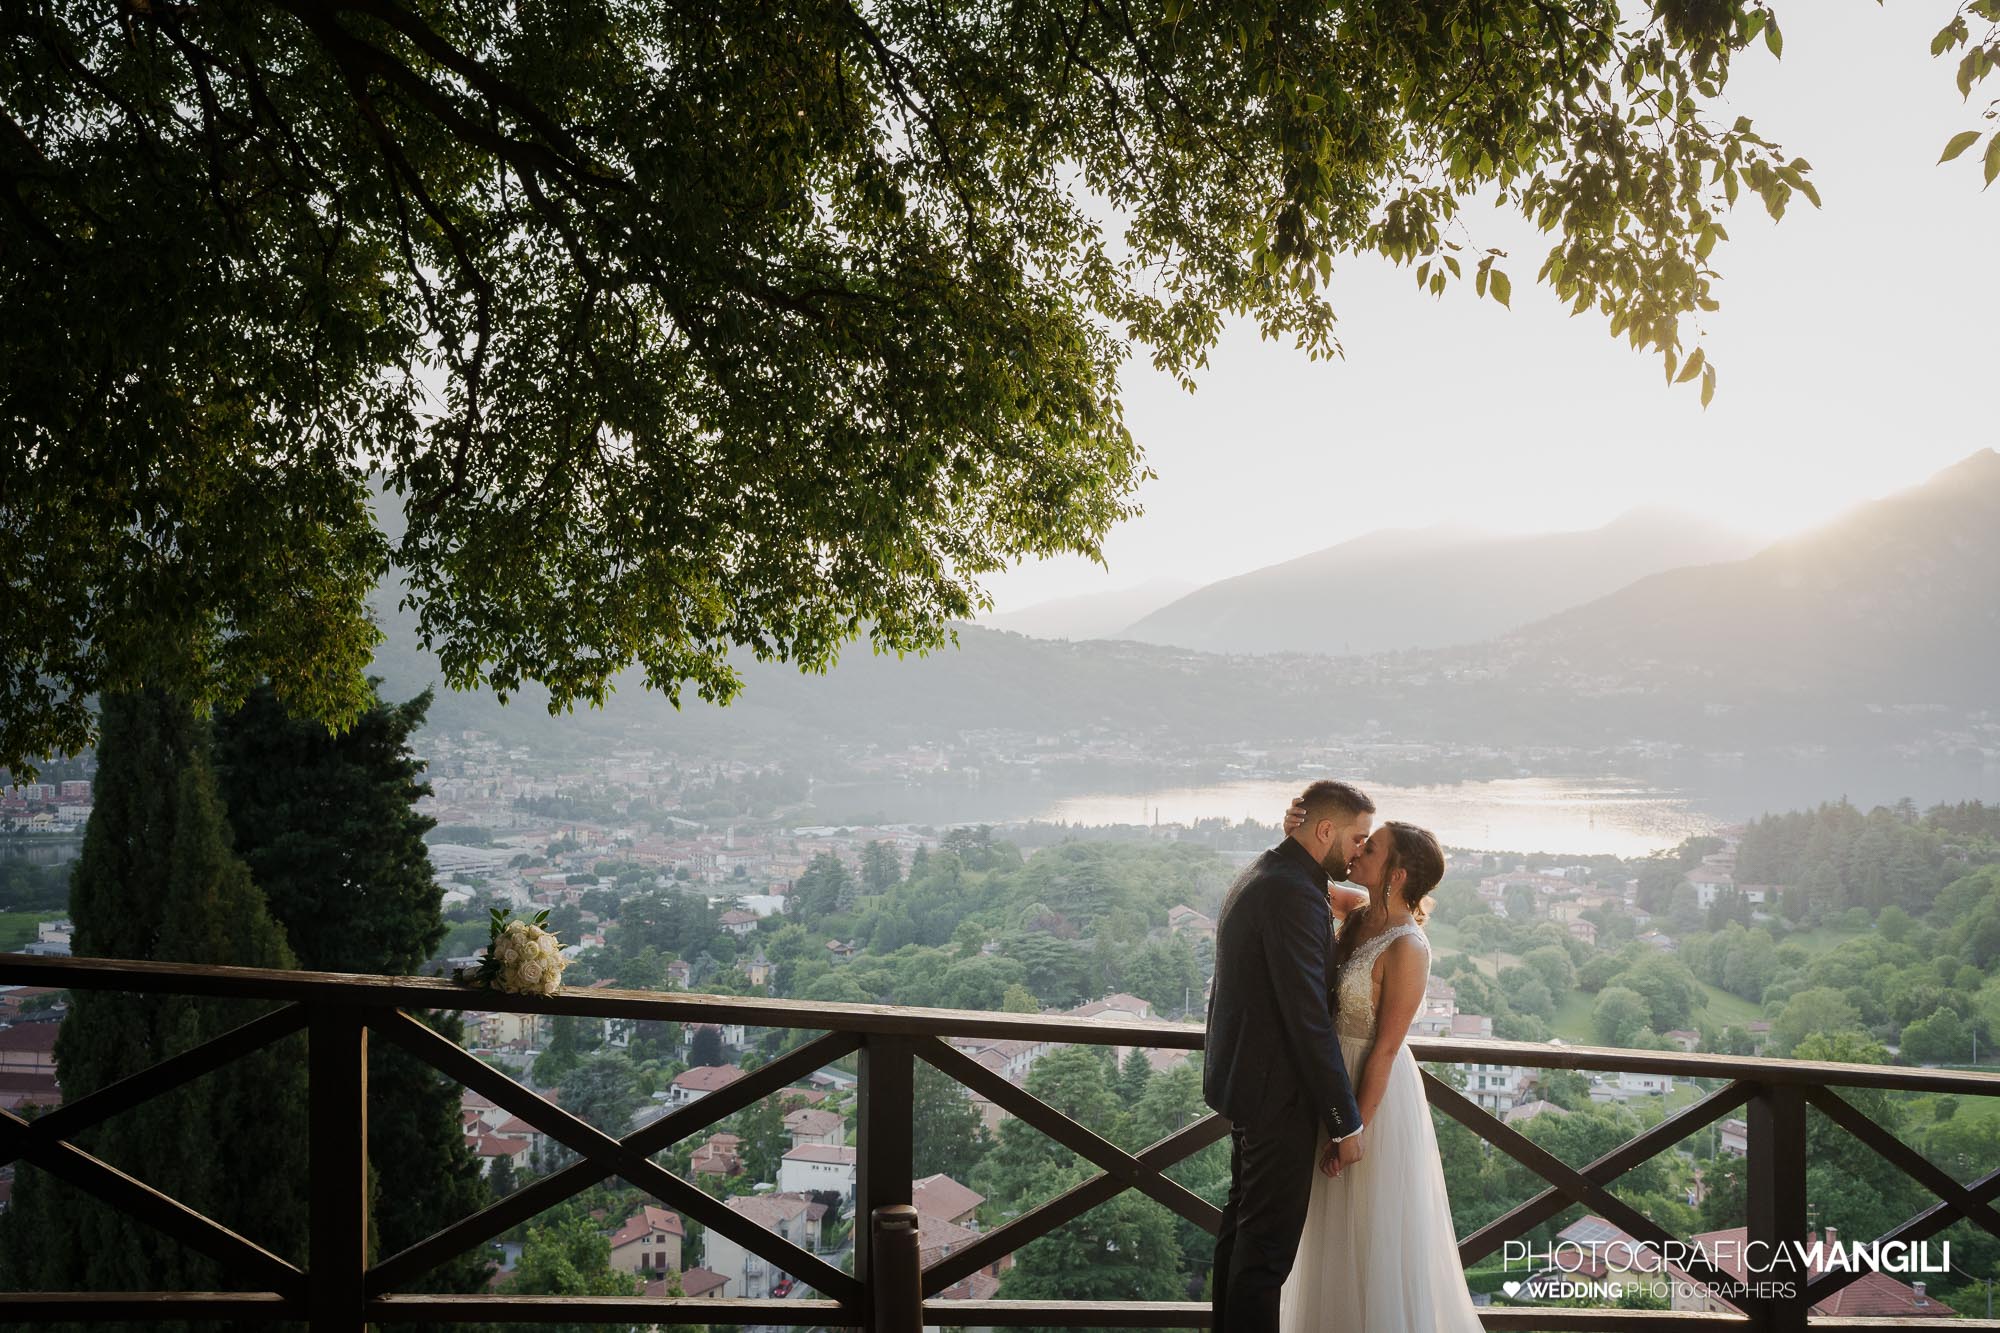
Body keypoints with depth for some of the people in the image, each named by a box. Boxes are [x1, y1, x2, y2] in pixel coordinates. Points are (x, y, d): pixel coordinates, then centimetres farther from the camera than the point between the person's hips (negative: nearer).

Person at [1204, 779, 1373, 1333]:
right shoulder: (1294, 894, -23)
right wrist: (1346, 1122, -18)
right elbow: (1309, 1019, -24)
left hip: (1242, 1077, 11)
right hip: (1276, 1093, -11)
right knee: (1268, 1241, -1)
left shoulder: (1257, 877, 10)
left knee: (1243, 1222, 21)